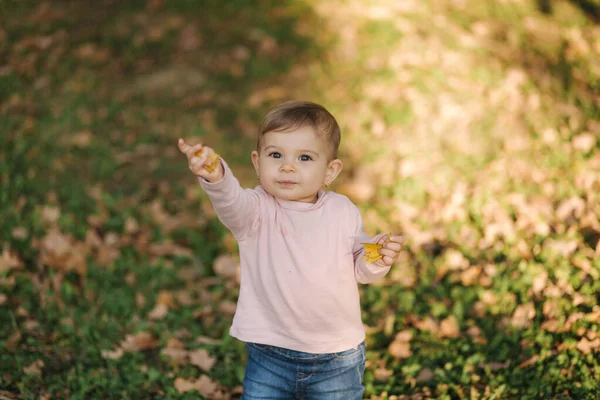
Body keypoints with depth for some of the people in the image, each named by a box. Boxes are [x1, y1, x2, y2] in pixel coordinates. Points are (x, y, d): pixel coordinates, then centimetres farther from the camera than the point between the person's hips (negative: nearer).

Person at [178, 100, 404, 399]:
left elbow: (359, 270, 8)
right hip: (269, 358, -1)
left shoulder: (343, 212, -4)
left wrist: (377, 259, -14)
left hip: (337, 360, 1)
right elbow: (231, 202, -36)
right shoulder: (256, 210, -12)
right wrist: (215, 177, -58)